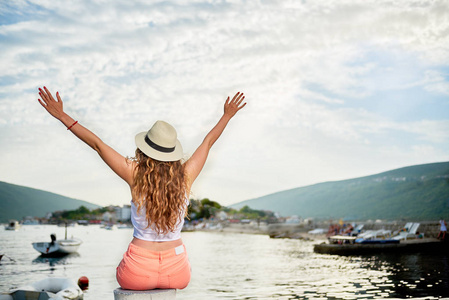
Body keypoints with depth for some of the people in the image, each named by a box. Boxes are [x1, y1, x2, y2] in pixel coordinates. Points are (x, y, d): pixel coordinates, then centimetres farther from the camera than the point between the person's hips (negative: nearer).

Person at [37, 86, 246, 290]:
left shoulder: (136, 175, -14)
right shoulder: (186, 177, -7)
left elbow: (97, 144, -7)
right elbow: (208, 142, 8)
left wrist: (61, 116, 0)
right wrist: (227, 115, 24)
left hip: (139, 272, -2)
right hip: (177, 273, 2)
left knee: (122, 277, 35)